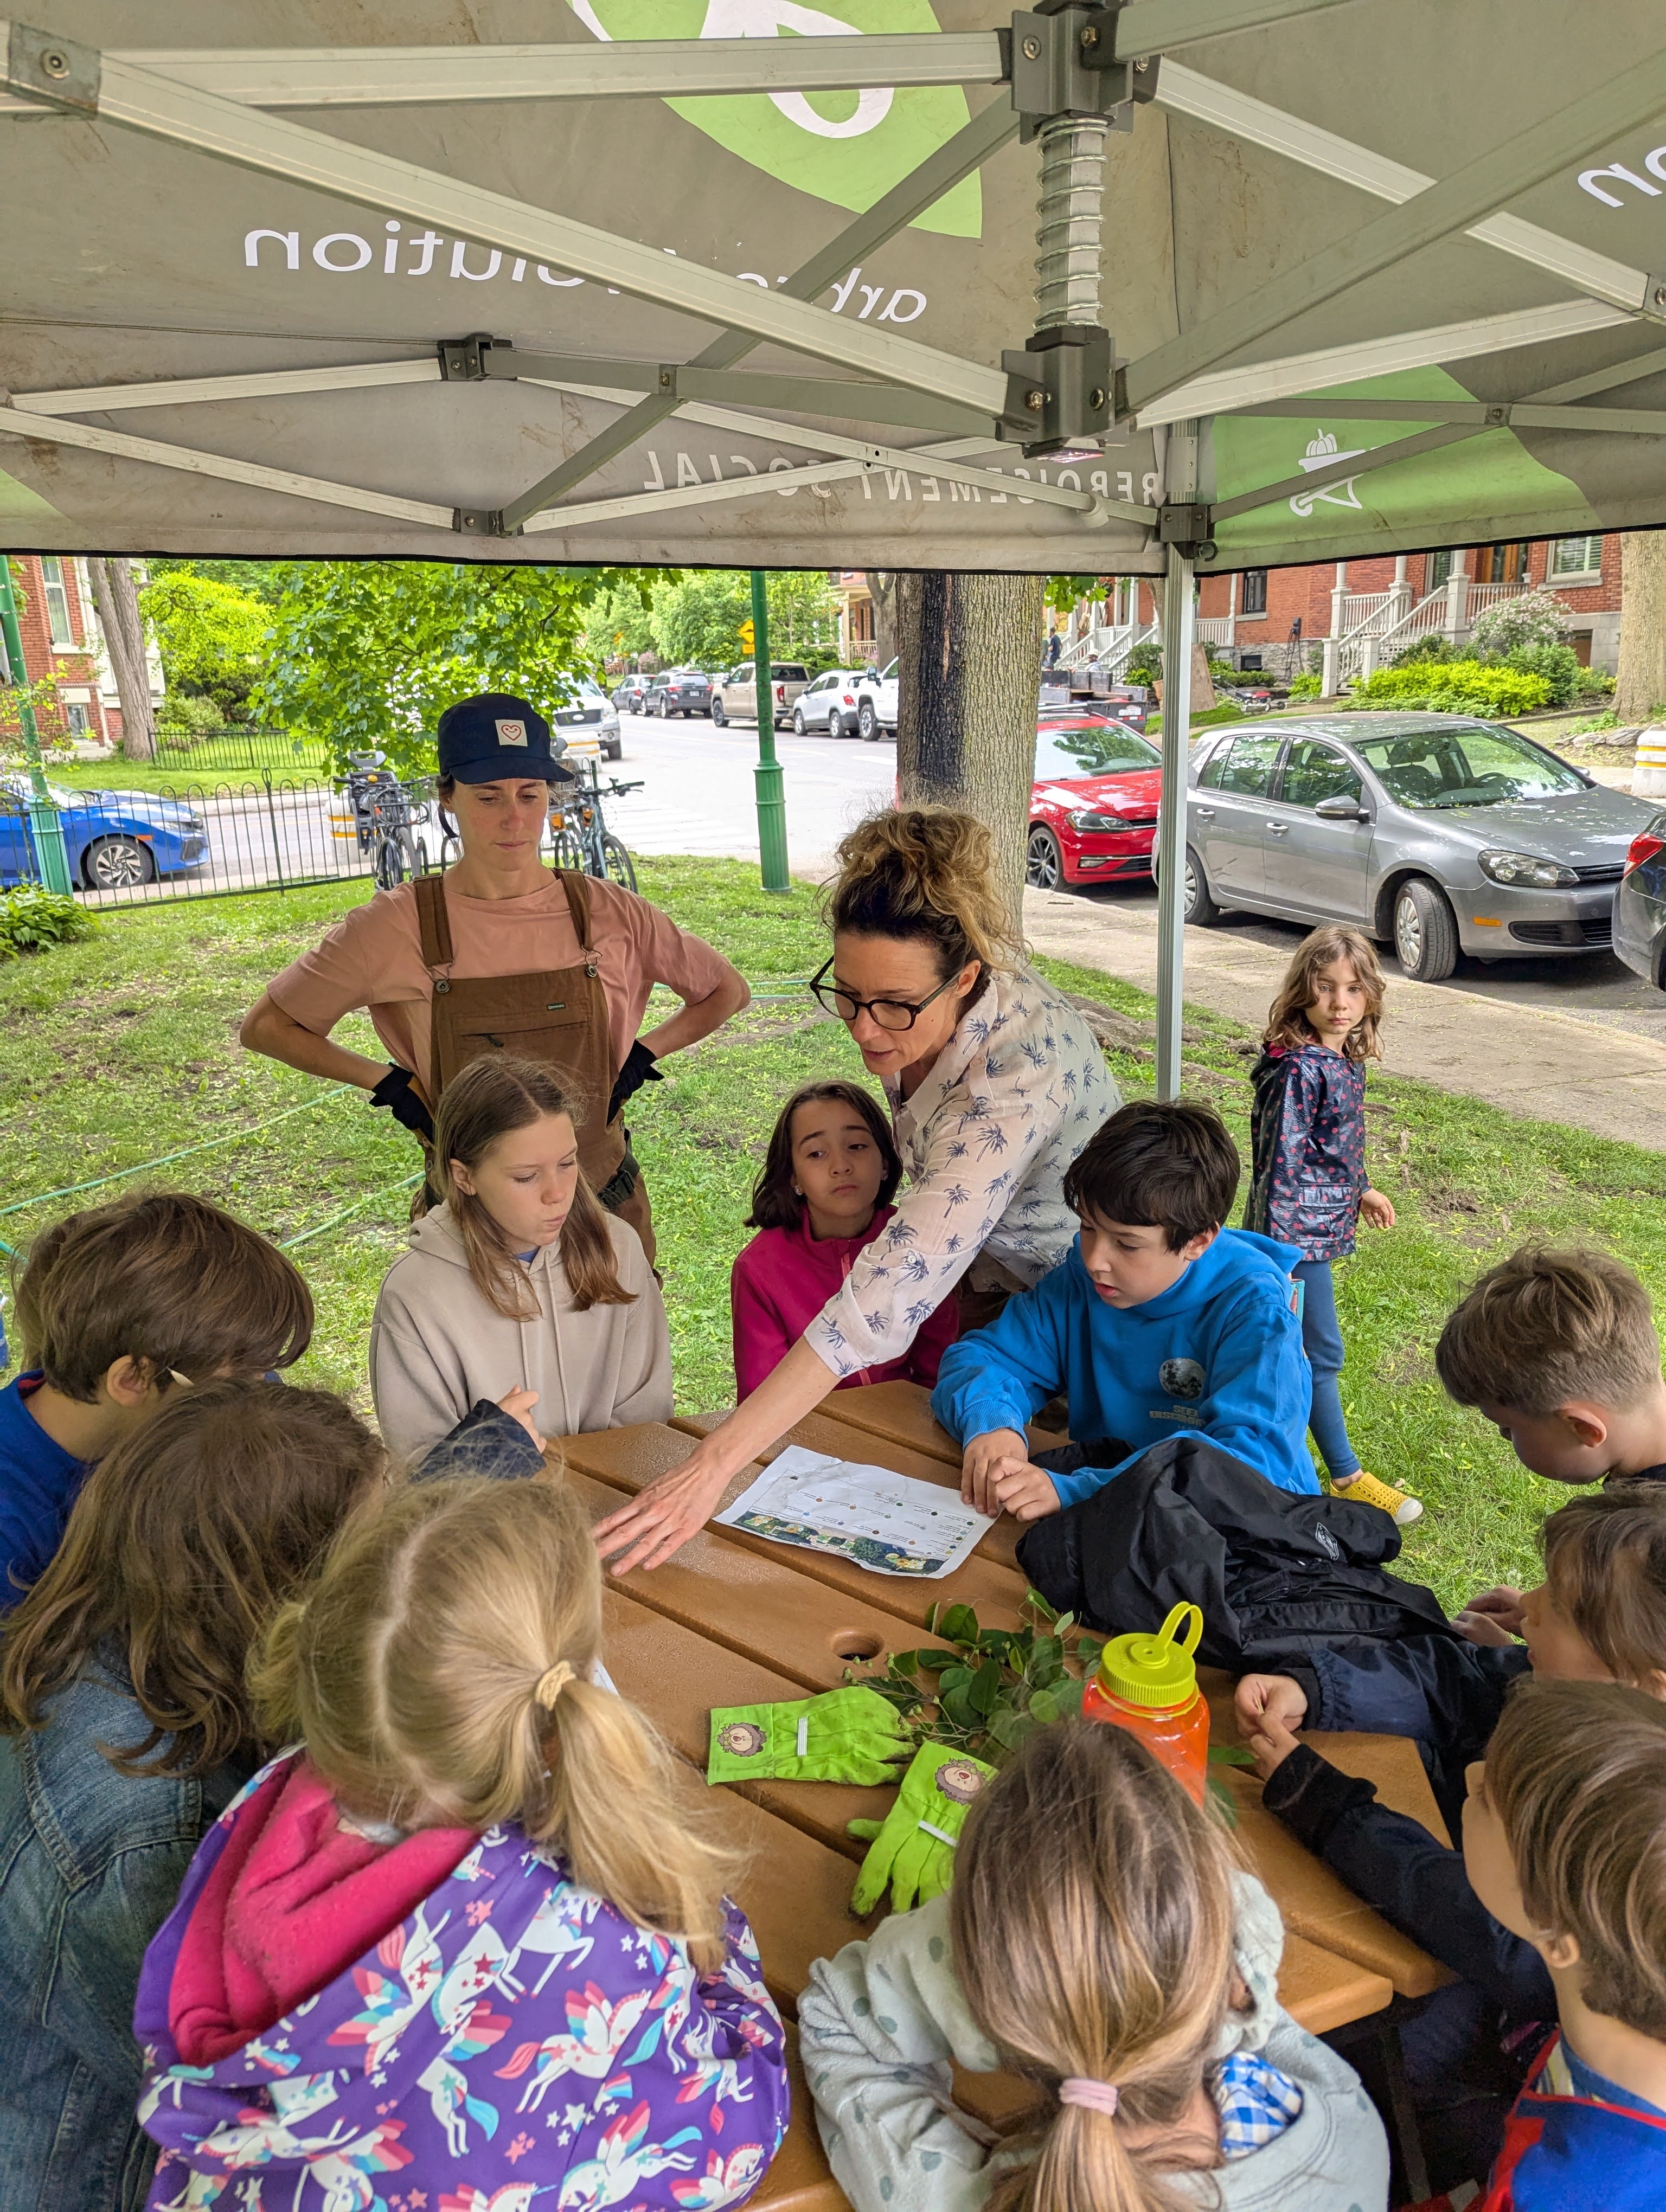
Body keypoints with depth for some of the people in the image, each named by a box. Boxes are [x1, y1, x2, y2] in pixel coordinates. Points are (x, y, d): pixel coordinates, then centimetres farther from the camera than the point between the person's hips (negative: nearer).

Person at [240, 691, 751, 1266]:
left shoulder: (610, 914, -8)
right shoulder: (398, 926, -11)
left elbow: (727, 992, 7)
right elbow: (264, 1026, -1)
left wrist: (643, 1056, -4)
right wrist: (388, 1083, -8)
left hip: (607, 1211, 1)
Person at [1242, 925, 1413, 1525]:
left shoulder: (1345, 1059, 4)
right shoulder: (1299, 1070, -23)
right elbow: (1281, 1162, -23)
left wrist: (1361, 1190, 31)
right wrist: (1279, 1253, -23)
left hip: (1325, 1216, 9)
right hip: (1300, 1228, -8)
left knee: (1286, 1337, 20)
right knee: (1322, 1353, 2)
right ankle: (1346, 1476, 14)